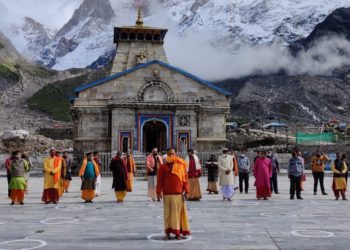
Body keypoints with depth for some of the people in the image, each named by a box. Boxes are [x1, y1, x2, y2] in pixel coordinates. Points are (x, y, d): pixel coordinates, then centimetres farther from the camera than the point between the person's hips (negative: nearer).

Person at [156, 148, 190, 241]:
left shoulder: (181, 166, 5)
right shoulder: (163, 167, 3)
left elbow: (185, 179, 4)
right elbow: (159, 180, 2)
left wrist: (186, 191, -1)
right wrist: (158, 192, -4)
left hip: (179, 194, 1)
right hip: (167, 194, 0)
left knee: (178, 213, 5)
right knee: (168, 213, 5)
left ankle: (177, 233, 14)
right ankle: (167, 233, 12)